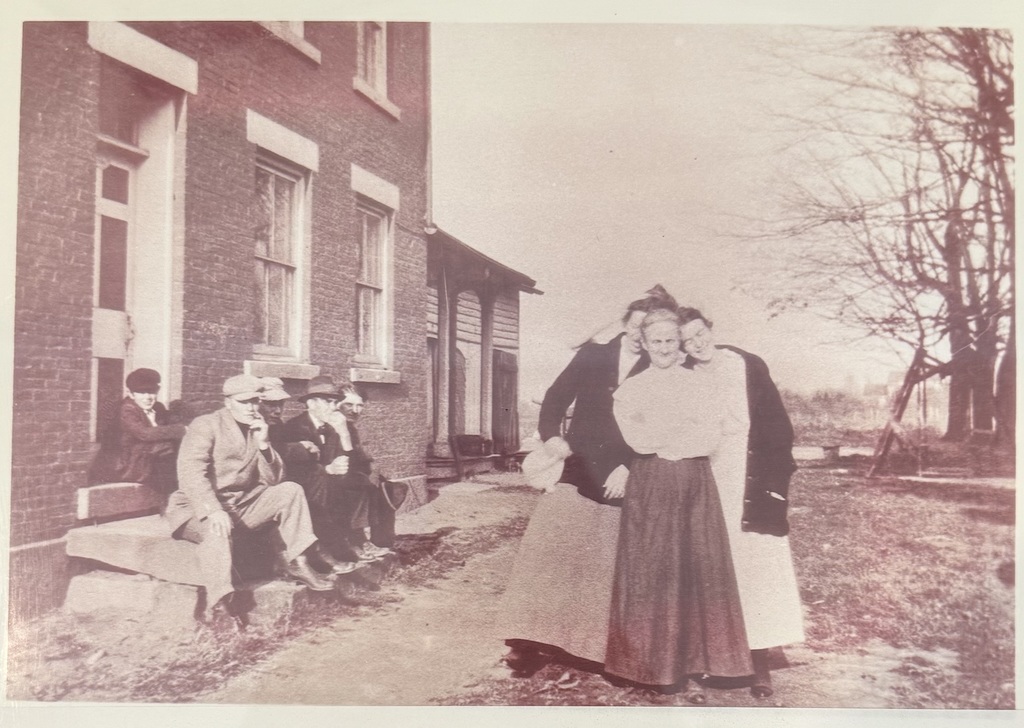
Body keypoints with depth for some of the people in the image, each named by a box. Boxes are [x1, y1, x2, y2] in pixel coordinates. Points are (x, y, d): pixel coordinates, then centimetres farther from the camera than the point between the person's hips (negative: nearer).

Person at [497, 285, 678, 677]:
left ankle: (596, 646, 19)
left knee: (605, 562, 5)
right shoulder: (592, 354, 6)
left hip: (619, 479, -1)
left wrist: (629, 467, -13)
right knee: (549, 549, -4)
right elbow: (556, 397, 7)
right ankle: (533, 640, 5)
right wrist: (551, 435, -9)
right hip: (575, 469, 1)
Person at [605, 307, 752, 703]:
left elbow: (712, 437, -2)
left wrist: (661, 439, -7)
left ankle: (691, 668, 8)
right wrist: (688, 427, -5)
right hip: (650, 488, -1)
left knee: (697, 572, 0)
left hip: (695, 485, 1)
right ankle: (657, 665, 12)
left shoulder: (696, 382, 10)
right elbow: (638, 440, -8)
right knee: (652, 573, 0)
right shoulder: (630, 389, 7)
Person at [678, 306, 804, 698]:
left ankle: (759, 659, 5)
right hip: (706, 483, 2)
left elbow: (777, 427, -1)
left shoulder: (749, 367, -1)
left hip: (750, 479, -2)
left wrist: (777, 480, -7)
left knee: (755, 563, -3)